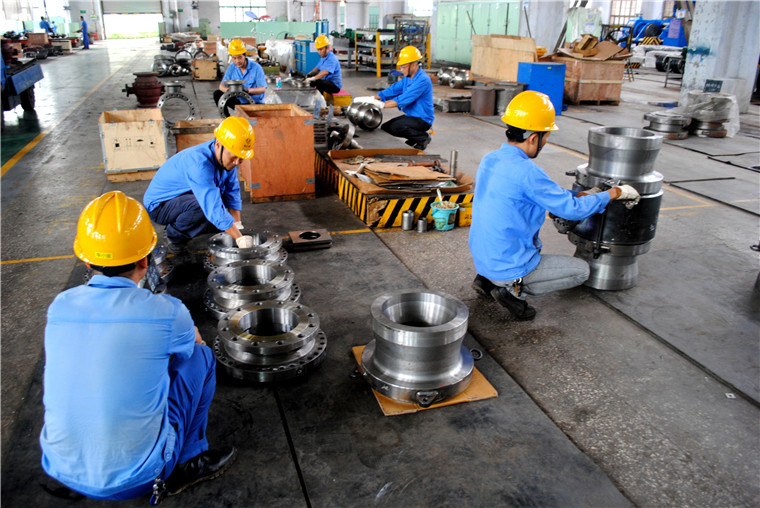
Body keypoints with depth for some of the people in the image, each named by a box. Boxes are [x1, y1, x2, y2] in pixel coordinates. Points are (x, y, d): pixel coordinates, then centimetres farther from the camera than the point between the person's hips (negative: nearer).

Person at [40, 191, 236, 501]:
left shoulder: (59, 307, -5)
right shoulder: (165, 312, -19)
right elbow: (188, 344, 6)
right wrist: (189, 336, 30)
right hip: (135, 478, -4)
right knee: (200, 355, 7)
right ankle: (187, 463, 14)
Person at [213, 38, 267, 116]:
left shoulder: (256, 68, -13)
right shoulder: (231, 68, 1)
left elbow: (263, 89, -17)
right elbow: (222, 85, -2)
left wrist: (248, 90, -36)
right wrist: (228, 90, -28)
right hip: (238, 101, 5)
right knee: (217, 94, -8)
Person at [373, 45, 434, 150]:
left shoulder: (423, 80, -23)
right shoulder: (407, 77, 8)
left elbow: (404, 99, -28)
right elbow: (393, 89, 8)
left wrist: (382, 104, -27)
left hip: (423, 119, -9)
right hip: (410, 116, 10)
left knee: (396, 127, -30)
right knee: (385, 128, 4)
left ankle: (423, 137, -8)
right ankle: (414, 138, 13)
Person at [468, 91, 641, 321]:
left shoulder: (489, 160, 2)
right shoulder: (525, 172, -24)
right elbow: (573, 209, -16)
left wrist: (579, 195, 17)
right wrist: (615, 192, -1)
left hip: (481, 257, 8)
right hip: (509, 267, -8)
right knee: (581, 270, 11)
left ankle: (487, 280, 15)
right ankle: (514, 290, -3)